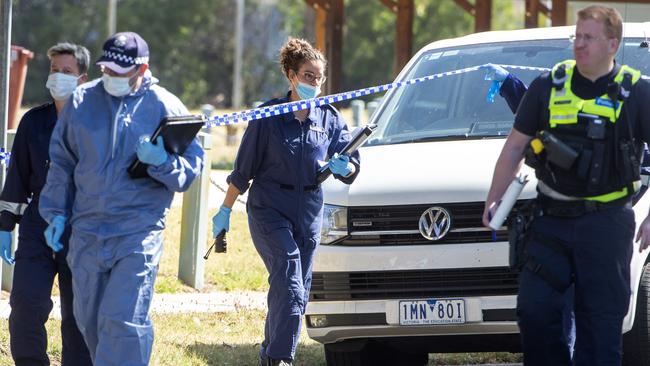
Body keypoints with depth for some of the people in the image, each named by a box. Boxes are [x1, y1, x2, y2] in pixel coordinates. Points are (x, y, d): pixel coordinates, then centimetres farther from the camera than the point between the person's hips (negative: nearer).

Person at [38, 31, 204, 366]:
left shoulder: (165, 106, -3)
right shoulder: (82, 100, 6)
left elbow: (192, 164, 0)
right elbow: (62, 161, 15)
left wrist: (162, 162, -20)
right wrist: (56, 212, 10)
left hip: (139, 234, -4)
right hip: (87, 231, 4)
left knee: (124, 320, -14)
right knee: (88, 318, 13)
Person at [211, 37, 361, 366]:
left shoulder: (329, 118, 7)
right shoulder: (269, 116, -4)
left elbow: (351, 168, 5)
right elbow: (243, 169, 2)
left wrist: (342, 167, -19)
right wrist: (225, 211, 3)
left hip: (309, 213, 5)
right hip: (269, 210, -5)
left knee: (297, 294, 7)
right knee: (290, 290, -18)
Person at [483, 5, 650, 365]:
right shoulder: (548, 87, 7)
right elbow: (514, 147, 14)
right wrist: (493, 200, 8)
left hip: (605, 223, -3)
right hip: (552, 220, 3)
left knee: (601, 320, -2)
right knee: (534, 309, -4)